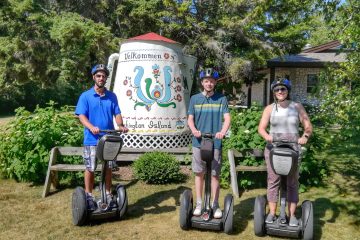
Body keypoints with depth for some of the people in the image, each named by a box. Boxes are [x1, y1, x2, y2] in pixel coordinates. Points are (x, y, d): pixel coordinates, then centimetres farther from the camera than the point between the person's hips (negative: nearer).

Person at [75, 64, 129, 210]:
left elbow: (117, 113, 5)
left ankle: (108, 194, 24)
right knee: (90, 169, 5)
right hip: (91, 139, -3)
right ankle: (88, 196, 20)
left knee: (108, 168, 10)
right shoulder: (85, 96, -2)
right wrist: (91, 127, -27)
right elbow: (81, 115, -8)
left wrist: (120, 125, -16)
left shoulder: (112, 96, 7)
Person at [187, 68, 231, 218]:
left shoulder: (221, 99, 4)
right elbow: (190, 119, 5)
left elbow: (227, 118, -3)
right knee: (199, 174, 9)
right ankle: (199, 204, 22)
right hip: (198, 142, 1)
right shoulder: (195, 99, 7)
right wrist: (194, 130, -16)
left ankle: (215, 205, 17)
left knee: (214, 174, 5)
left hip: (215, 143, -1)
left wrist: (223, 131, -23)